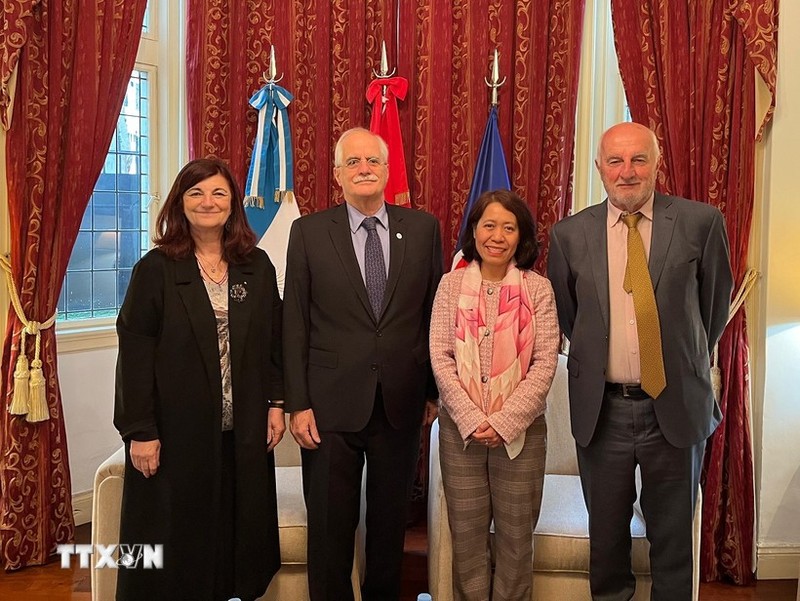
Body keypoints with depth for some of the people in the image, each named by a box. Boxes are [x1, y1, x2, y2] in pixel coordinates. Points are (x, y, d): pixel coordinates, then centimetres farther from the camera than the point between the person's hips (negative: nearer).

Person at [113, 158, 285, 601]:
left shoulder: (257, 267, 6)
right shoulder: (156, 269, -4)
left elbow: (273, 342, 9)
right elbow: (135, 355, -7)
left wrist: (276, 403, 3)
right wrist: (140, 431, -10)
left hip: (243, 432, 3)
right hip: (176, 431, -3)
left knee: (237, 534, 10)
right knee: (177, 538, 8)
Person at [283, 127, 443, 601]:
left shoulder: (423, 228, 2)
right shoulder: (309, 232, -1)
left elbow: (434, 313, 6)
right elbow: (295, 324, -2)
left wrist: (434, 389, 6)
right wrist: (298, 404, -6)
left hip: (401, 402, 2)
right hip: (332, 403, -1)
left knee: (391, 523, 16)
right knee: (330, 528, 10)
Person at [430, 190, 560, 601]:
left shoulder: (538, 289, -1)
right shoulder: (451, 284, 1)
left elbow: (545, 364, -5)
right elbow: (440, 358, -2)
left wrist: (504, 422, -13)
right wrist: (472, 419, -11)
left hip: (521, 428, 0)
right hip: (460, 427, 1)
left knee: (516, 535, 9)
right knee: (466, 533, 9)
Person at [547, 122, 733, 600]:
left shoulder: (701, 222, -5)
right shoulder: (570, 234, -2)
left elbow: (716, 302, 7)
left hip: (675, 406, -1)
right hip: (601, 408, 1)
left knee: (673, 536, 15)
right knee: (607, 534, 17)